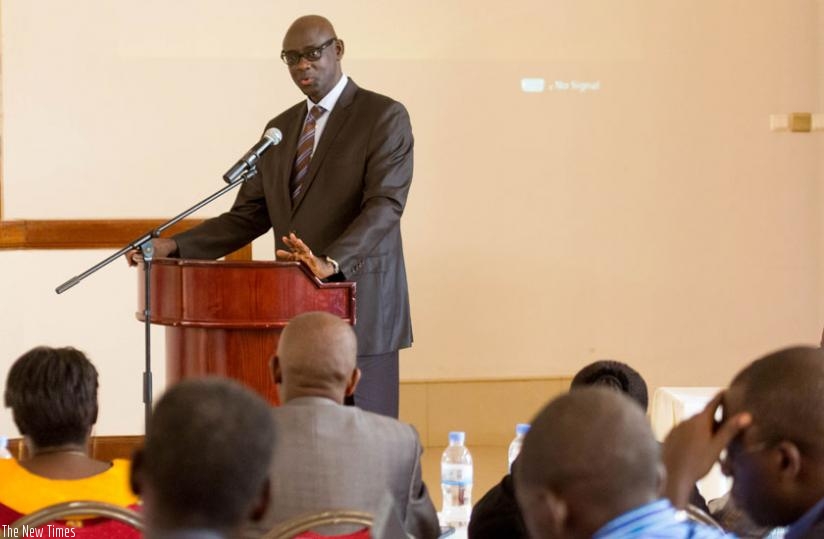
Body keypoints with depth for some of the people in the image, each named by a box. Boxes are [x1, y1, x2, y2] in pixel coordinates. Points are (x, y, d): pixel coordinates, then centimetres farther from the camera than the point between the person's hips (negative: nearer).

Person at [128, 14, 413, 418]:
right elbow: (247, 216, 16)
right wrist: (175, 246, 1)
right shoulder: (280, 128, 17)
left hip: (359, 307, -6)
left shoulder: (385, 116, -4)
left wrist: (331, 262, -32)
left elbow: (385, 204, -16)